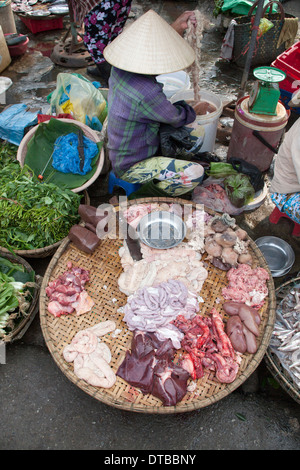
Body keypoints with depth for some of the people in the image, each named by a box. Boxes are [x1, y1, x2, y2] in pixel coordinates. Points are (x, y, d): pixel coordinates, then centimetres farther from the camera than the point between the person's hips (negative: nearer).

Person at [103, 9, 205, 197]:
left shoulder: (119, 70, -10)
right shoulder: (147, 94, -36)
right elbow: (177, 118, -15)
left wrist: (177, 28, 10)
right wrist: (191, 111, 7)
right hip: (131, 168, -9)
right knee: (195, 173, -21)